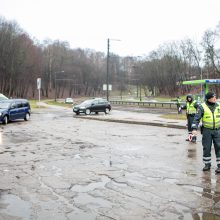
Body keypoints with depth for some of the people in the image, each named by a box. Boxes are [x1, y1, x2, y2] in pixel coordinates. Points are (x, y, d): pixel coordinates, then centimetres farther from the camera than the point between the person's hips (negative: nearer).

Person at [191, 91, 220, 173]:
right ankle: (207, 164, 20)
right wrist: (194, 128, -21)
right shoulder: (202, 107, -7)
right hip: (207, 130, -2)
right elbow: (197, 118, -10)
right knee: (206, 148, 6)